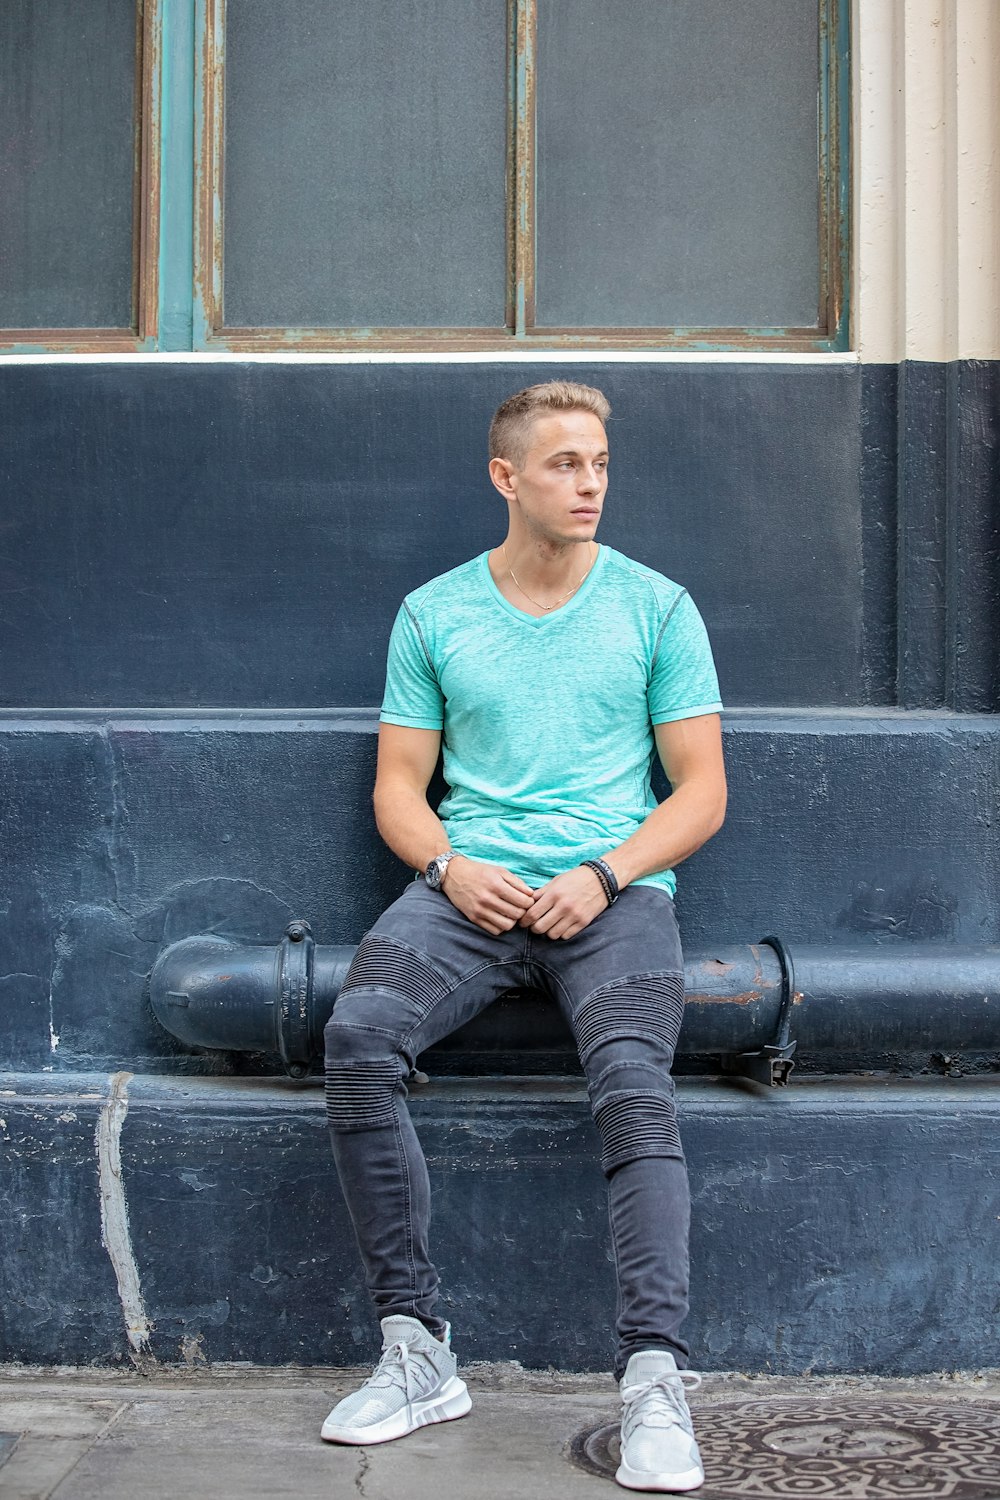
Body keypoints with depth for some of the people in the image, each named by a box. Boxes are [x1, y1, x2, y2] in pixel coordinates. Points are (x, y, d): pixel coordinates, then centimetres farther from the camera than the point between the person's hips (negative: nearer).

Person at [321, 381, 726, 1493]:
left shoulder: (655, 606, 10)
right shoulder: (432, 613, 13)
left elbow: (702, 789, 7)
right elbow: (398, 785, 14)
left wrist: (603, 873, -10)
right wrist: (451, 865, -8)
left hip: (614, 890, -1)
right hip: (469, 888, 1)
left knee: (632, 1079, -31)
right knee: (358, 1032, -27)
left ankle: (655, 1380, -30)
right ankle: (416, 1352, -20)